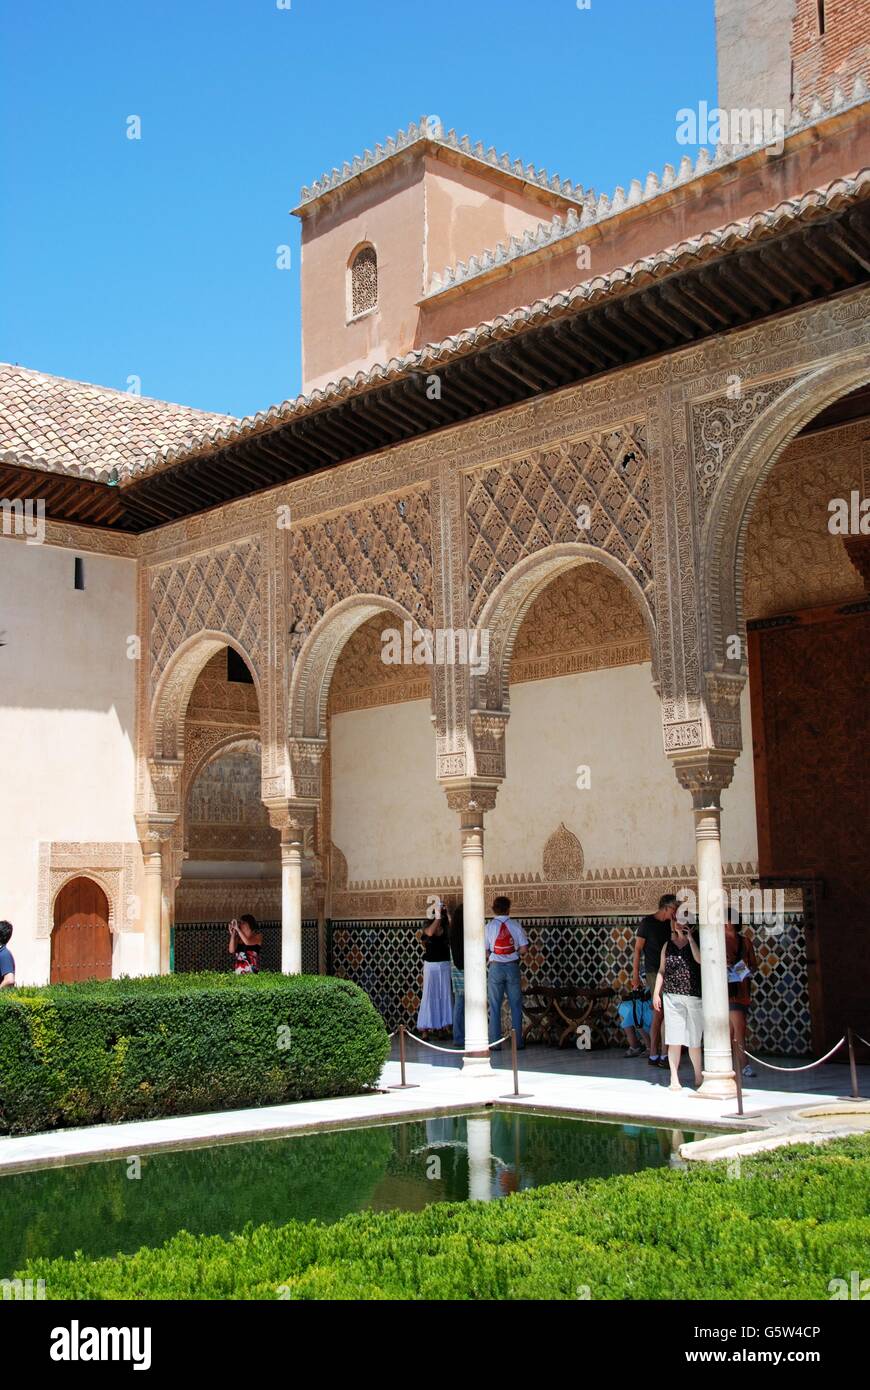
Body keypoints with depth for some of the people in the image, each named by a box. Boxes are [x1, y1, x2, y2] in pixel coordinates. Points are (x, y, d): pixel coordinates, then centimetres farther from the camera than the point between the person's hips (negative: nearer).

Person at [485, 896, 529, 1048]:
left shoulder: (489, 927, -4)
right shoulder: (515, 926, -1)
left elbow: (485, 952, -4)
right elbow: (524, 949, -2)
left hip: (496, 967, -1)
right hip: (512, 966, 1)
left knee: (495, 1006, 6)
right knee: (516, 1005, 9)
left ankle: (494, 1041, 5)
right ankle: (518, 1041, 10)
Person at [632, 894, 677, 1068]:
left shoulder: (668, 924, 13)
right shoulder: (648, 922, -7)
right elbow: (638, 949, -6)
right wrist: (635, 973, -9)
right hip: (654, 972, -7)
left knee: (658, 1014, 9)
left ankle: (654, 1055, 13)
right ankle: (663, 1055, -7)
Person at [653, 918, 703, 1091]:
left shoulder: (695, 942, 4)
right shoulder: (668, 945, 11)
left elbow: (700, 959, -16)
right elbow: (661, 971, 14)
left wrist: (690, 938, -11)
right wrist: (656, 993, 8)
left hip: (694, 996, -1)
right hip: (672, 996, 2)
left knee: (694, 1039, 5)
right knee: (675, 1039, 0)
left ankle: (698, 1076, 22)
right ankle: (674, 1079, 5)